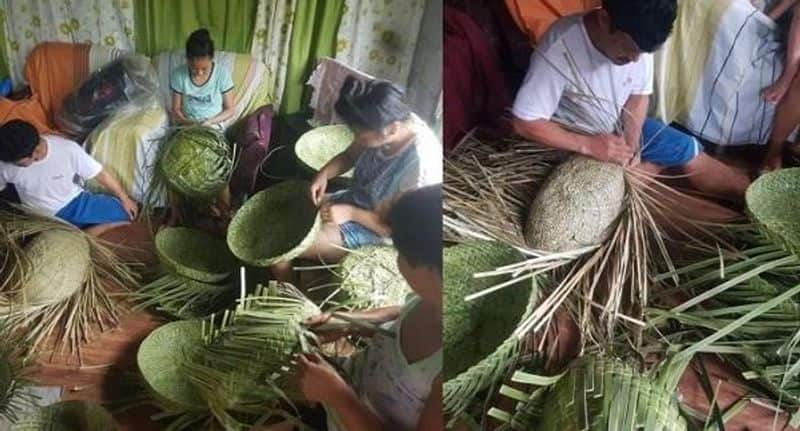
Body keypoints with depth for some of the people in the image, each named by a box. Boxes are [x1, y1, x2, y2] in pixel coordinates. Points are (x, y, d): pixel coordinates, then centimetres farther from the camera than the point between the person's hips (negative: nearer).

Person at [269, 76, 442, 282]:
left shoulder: (421, 164, -35)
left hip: (376, 233, -8)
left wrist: (351, 213, -26)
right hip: (356, 200, 8)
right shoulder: (388, 122, -14)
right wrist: (324, 173, -15)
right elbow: (349, 156, 5)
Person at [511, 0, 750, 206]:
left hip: (620, 125, 5)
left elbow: (639, 95, -3)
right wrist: (589, 145, -33)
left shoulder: (636, 39, -19)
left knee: (690, 151, 3)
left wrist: (630, 141, -20)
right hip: (576, 141, -5)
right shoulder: (560, 49, -36)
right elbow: (524, 123, -31)